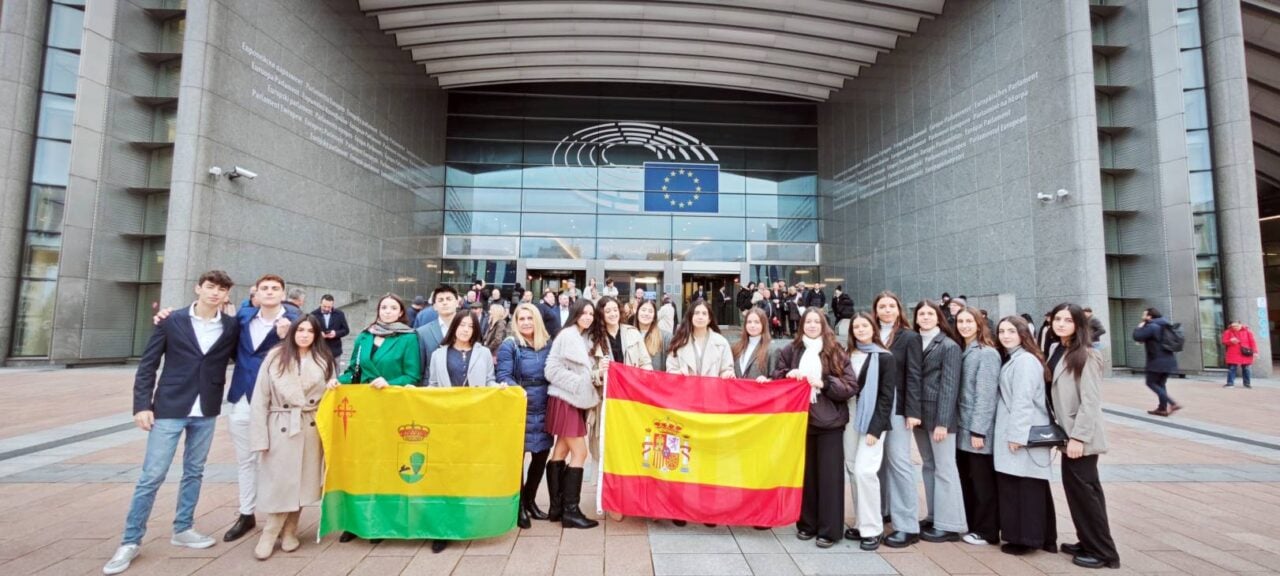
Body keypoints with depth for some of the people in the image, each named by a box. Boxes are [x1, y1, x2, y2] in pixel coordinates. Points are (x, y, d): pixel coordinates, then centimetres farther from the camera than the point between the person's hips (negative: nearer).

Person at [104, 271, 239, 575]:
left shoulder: (231, 326, 1)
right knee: (151, 476, 0)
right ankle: (130, 542, 14)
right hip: (169, 408, -2)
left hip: (206, 411, 2)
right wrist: (142, 404, -7)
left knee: (194, 472, 13)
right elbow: (147, 364, -2)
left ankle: (182, 529, 28)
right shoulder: (172, 320, -4)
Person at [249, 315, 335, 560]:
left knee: (302, 481, 8)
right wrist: (260, 437, -7)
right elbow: (260, 399, -3)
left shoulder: (324, 359, 6)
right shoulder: (275, 356, -2)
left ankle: (289, 531, 23)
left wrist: (332, 388, -7)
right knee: (279, 482, 0)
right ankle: (270, 534, 17)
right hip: (281, 427, -2)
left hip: (312, 427, 2)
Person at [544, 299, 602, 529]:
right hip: (565, 400, -8)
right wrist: (580, 383, -18)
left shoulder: (585, 338, 10)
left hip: (576, 400, 8)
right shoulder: (567, 335, -13)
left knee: (561, 451, 11)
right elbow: (552, 369, -17)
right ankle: (570, 510, 0)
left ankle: (556, 507, 19)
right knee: (580, 453, -7)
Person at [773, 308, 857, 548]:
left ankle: (829, 530, 14)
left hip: (829, 422, -2)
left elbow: (851, 386, -4)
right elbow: (775, 379, 10)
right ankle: (807, 524, 24)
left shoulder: (836, 352, -1)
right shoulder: (790, 351, 5)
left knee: (829, 475, 2)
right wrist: (788, 375, -10)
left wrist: (824, 383, -16)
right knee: (805, 473, 11)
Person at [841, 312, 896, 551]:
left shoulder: (884, 357, -3)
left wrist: (875, 428, -14)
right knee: (853, 471, 6)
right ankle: (863, 524, 18)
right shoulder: (847, 355, 10)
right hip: (850, 419, 5)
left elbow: (886, 396, -7)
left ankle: (872, 529, 1)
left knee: (864, 471, -12)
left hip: (871, 421, -5)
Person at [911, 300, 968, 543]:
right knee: (928, 466, 12)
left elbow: (949, 386, -11)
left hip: (938, 414, -6)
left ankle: (949, 525, 7)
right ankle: (934, 517, 21)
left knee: (944, 468, -1)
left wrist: (942, 422, -16)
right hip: (920, 413, 6)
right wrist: (911, 411, -2)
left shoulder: (949, 346, -5)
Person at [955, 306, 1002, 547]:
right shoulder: (961, 351, 11)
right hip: (962, 428, 7)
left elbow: (986, 395, -16)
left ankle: (987, 532, 15)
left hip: (978, 430, -7)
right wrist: (965, 427, 9)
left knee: (983, 481, 3)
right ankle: (974, 526, 26)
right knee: (968, 480, 14)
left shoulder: (987, 353, -12)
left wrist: (978, 430, -18)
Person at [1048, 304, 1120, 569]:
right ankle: (1089, 543, 26)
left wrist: (1078, 437, -22)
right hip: (1068, 433, 8)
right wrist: (1063, 432, 14)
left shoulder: (1087, 355, -16)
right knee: (1082, 488, 15)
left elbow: (1090, 401, -20)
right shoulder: (1058, 351, 8)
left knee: (1083, 489, -1)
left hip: (1081, 436, -8)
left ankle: (1103, 552, 11)